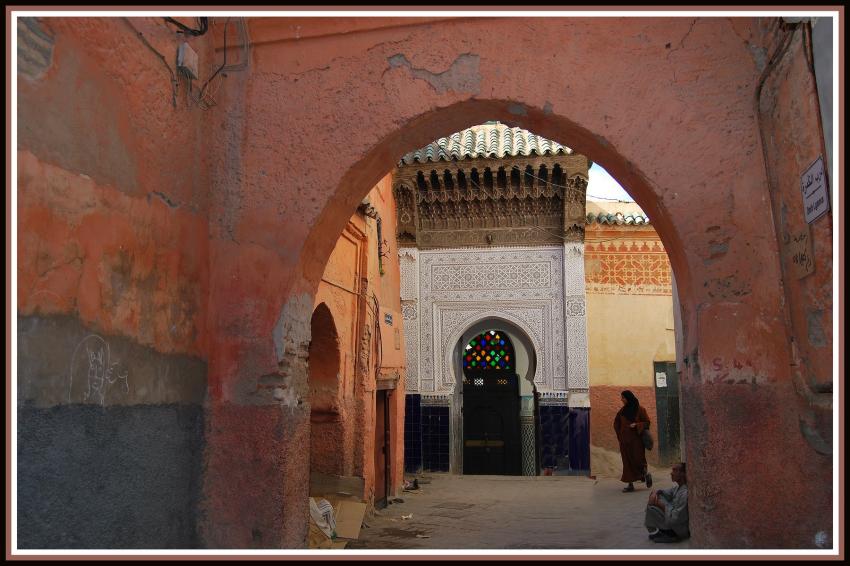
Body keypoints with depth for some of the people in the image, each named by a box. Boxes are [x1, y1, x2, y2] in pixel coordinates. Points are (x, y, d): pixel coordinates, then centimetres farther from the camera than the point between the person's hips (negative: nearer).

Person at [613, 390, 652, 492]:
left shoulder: (640, 409, -5)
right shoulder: (622, 410, 9)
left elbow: (647, 422, -4)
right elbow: (616, 423, 20)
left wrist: (636, 425, -20)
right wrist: (620, 436, 9)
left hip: (636, 440, -5)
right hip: (625, 441, 5)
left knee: (638, 459, -4)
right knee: (627, 462, 2)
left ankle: (645, 474, 23)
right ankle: (630, 484, 4)